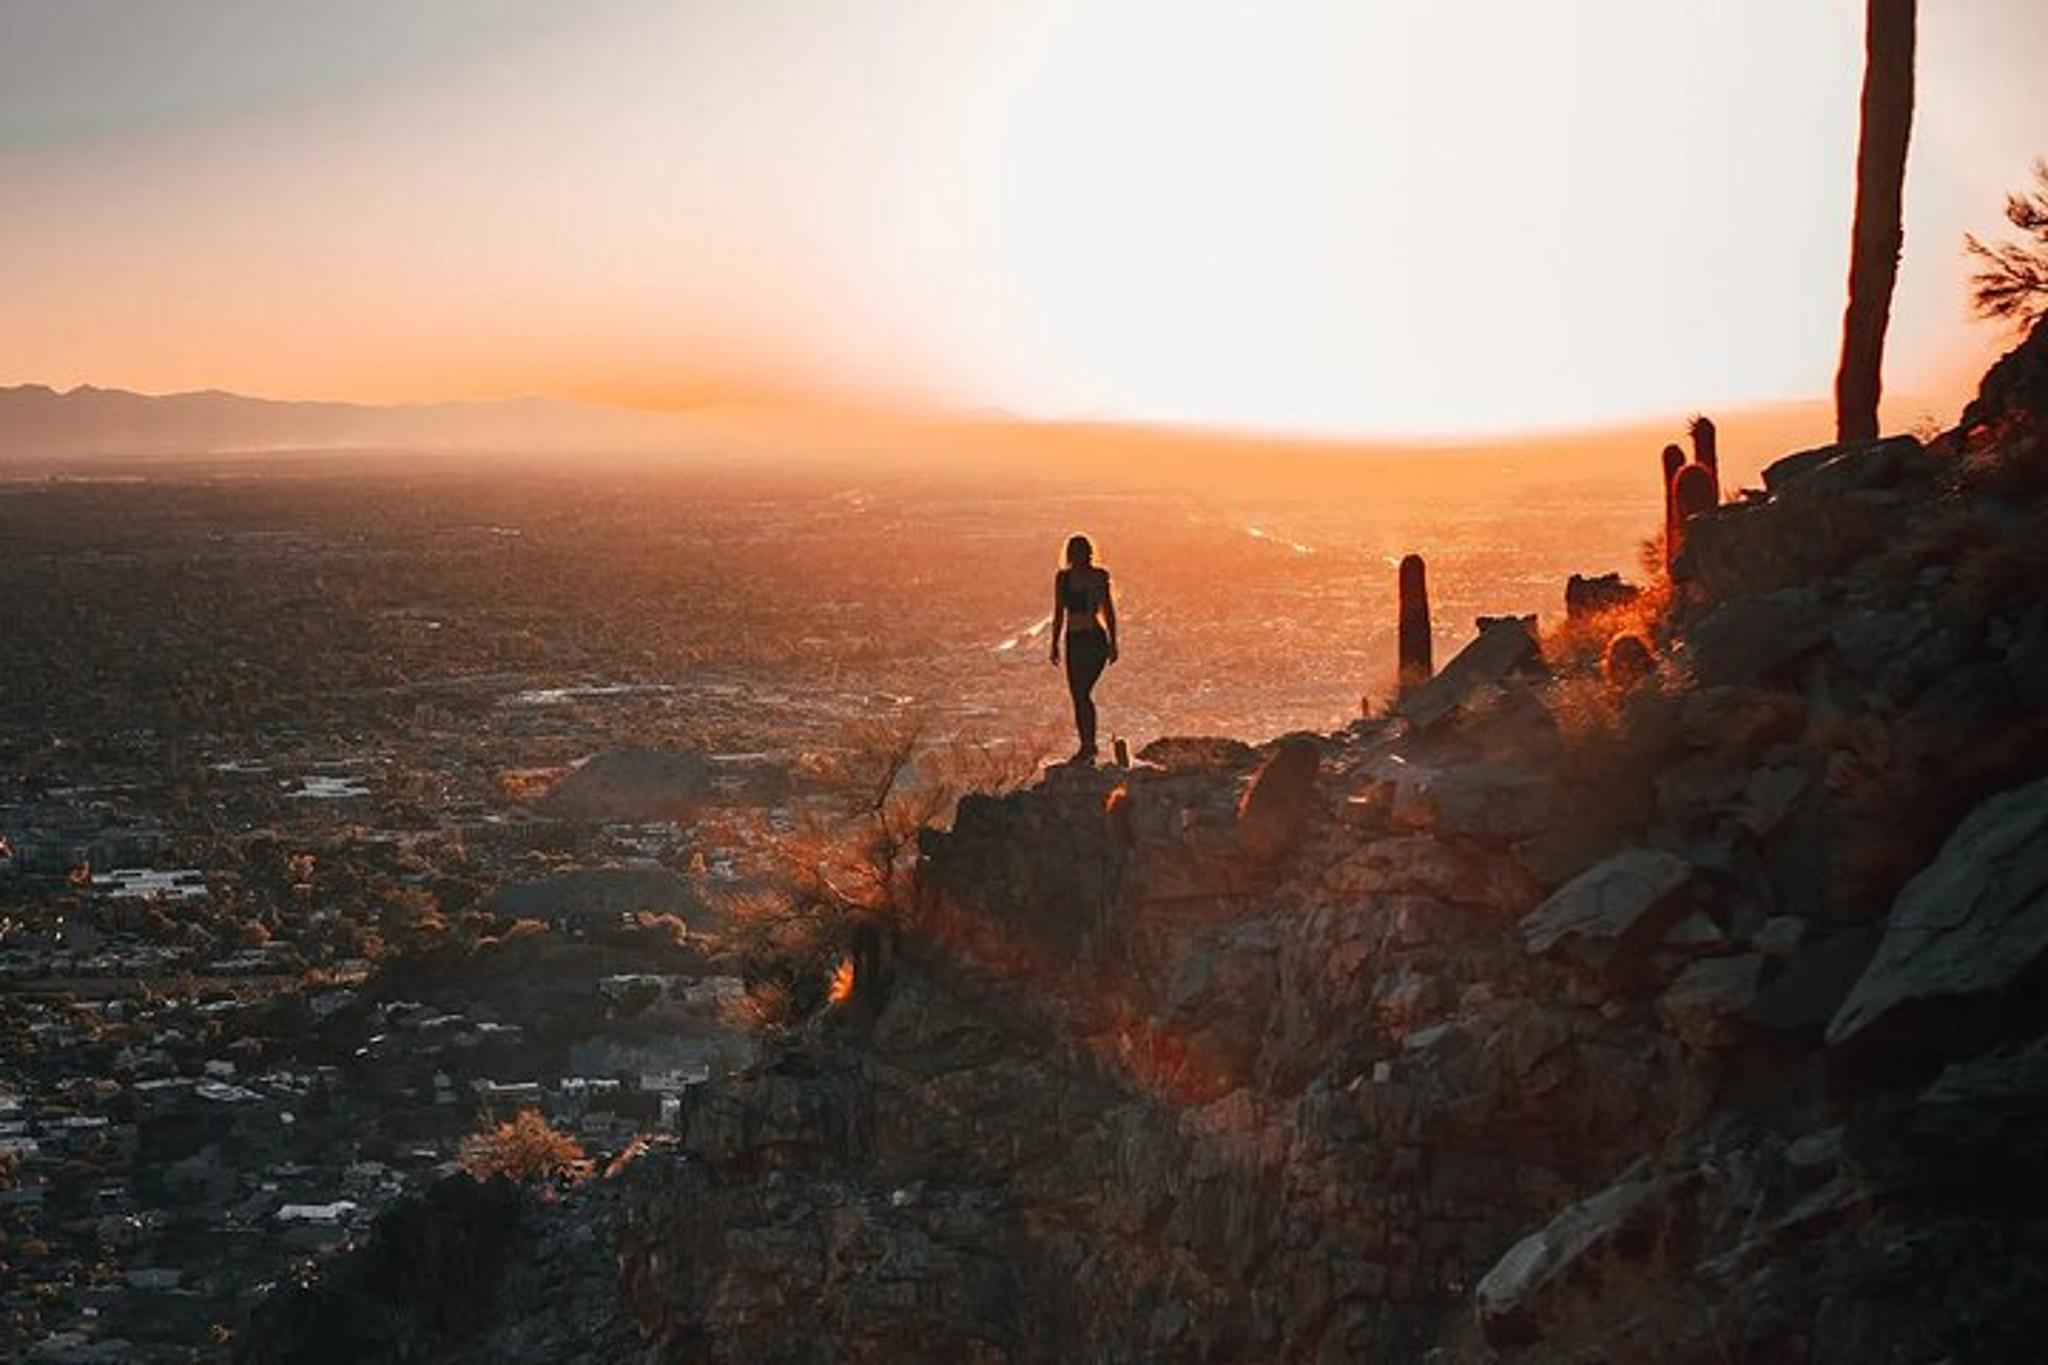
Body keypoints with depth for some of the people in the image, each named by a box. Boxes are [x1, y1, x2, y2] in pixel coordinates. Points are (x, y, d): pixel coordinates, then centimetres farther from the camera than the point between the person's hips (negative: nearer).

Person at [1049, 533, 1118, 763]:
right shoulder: (1063, 577, 8)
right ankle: (1087, 746, 18)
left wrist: (1113, 643, -1)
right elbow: (1059, 613, 14)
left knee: (1082, 693, -14)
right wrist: (1055, 643, 13)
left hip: (1096, 640, -5)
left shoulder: (1099, 576, -3)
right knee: (1078, 693, 6)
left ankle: (1088, 746, -11)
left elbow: (1108, 611, 1)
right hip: (1075, 640, 5)